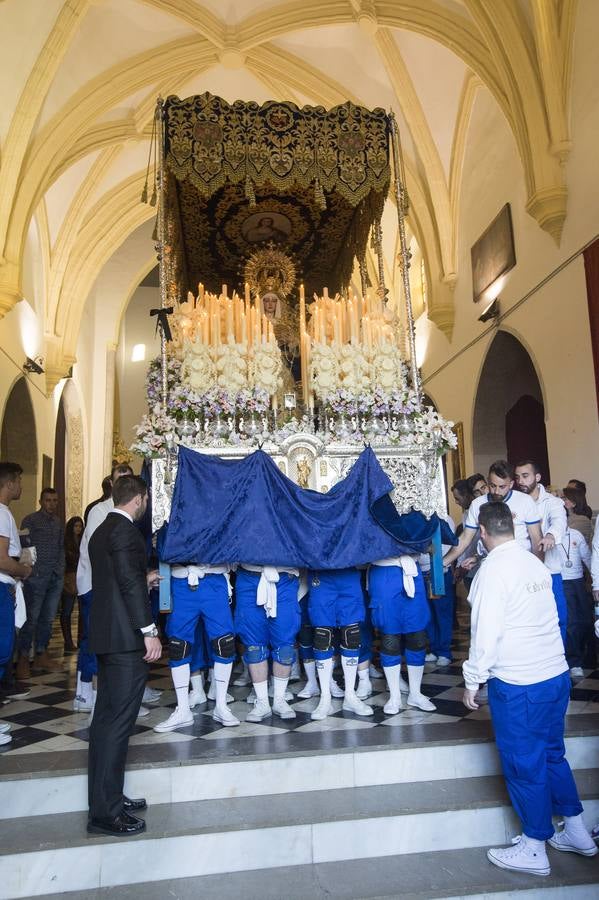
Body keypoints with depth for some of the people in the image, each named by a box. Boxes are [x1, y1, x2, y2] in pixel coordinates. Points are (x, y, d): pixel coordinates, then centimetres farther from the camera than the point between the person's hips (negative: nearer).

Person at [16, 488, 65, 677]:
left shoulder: (59, 523, 15)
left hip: (56, 577, 6)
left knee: (48, 619, 10)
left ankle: (41, 656, 19)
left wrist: (61, 568, 11)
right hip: (37, 576, -6)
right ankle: (23, 660, 3)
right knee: (31, 618, -5)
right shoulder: (30, 520, -2)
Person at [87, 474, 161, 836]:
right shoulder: (125, 530, -14)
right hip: (125, 637, -10)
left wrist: (144, 579, 32)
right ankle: (105, 812, 3)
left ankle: (108, 797, 27)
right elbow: (129, 582, -21)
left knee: (107, 718, 15)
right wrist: (149, 630, -20)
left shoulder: (102, 531, 16)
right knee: (118, 720, -4)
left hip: (108, 636, 10)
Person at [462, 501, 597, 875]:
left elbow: (486, 632, -18)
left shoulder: (494, 569, -17)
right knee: (552, 754, 22)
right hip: (556, 675, 7)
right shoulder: (536, 563, 4)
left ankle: (534, 850, 22)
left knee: (524, 765, 8)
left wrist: (473, 680, -7)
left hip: (517, 685, -7)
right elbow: (545, 618, 12)